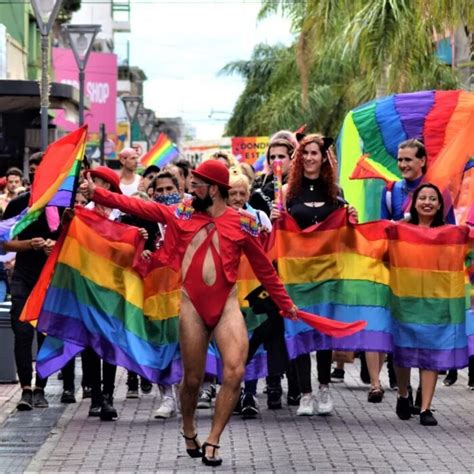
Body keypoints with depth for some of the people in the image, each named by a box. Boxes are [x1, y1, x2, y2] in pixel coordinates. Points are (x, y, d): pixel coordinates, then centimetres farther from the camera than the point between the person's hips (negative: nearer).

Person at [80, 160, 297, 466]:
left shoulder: (242, 223, 0)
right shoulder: (181, 213, 5)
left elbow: (264, 268, 9)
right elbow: (136, 206, 3)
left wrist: (285, 304, 13)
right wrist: (96, 193, -4)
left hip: (227, 304, -1)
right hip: (192, 305, 1)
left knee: (235, 372, -16)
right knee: (193, 379, 7)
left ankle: (212, 442, -4)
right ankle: (189, 430, 35)